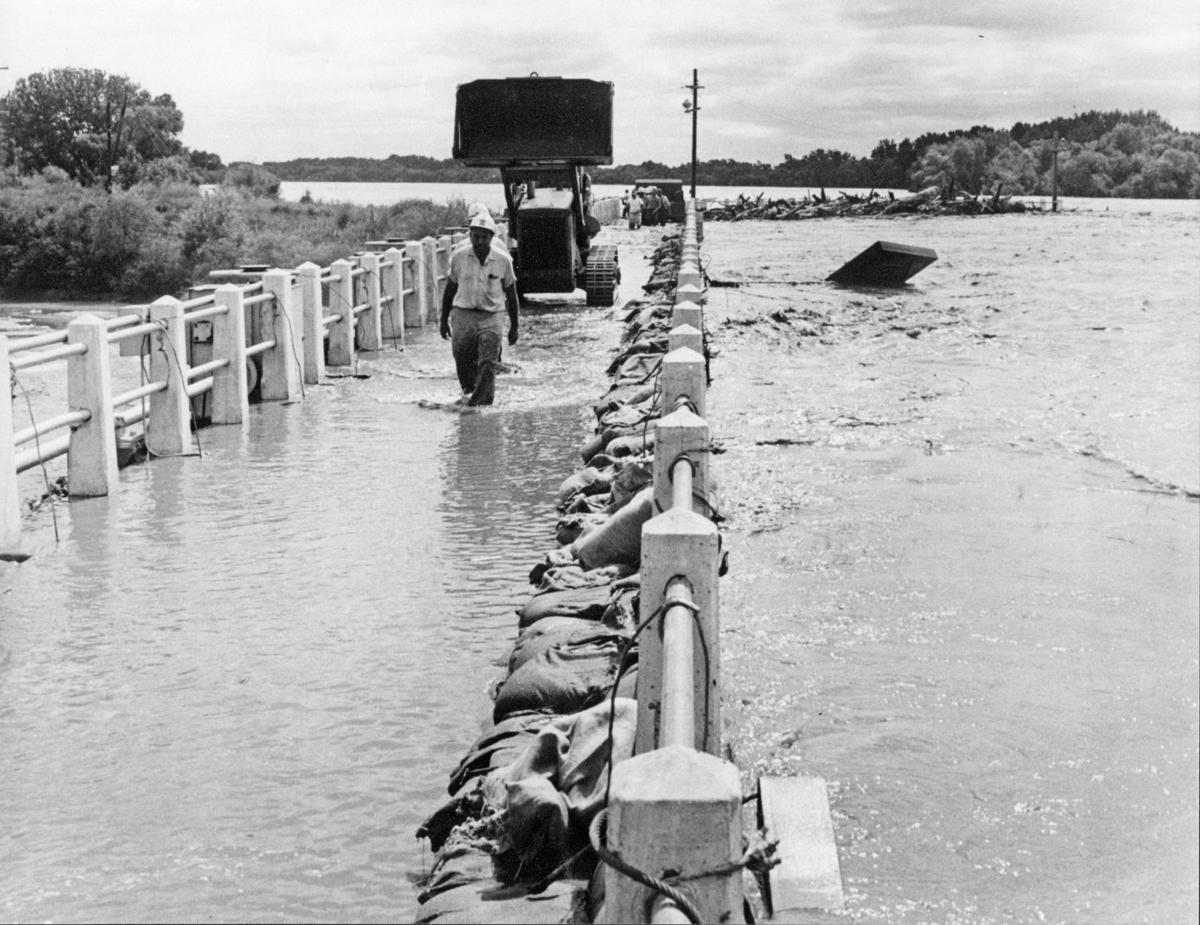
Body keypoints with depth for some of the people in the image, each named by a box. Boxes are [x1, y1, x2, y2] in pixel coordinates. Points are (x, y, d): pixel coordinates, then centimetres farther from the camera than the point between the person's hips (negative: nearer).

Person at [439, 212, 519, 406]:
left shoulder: (502, 259, -3)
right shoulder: (459, 256, -1)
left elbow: (511, 295, 7)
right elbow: (449, 289, 10)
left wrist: (514, 327, 9)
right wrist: (443, 320, 11)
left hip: (491, 318, -1)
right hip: (462, 315, 1)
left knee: (488, 364, -11)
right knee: (462, 361, 1)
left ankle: (475, 401, -9)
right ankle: (469, 392, 24)